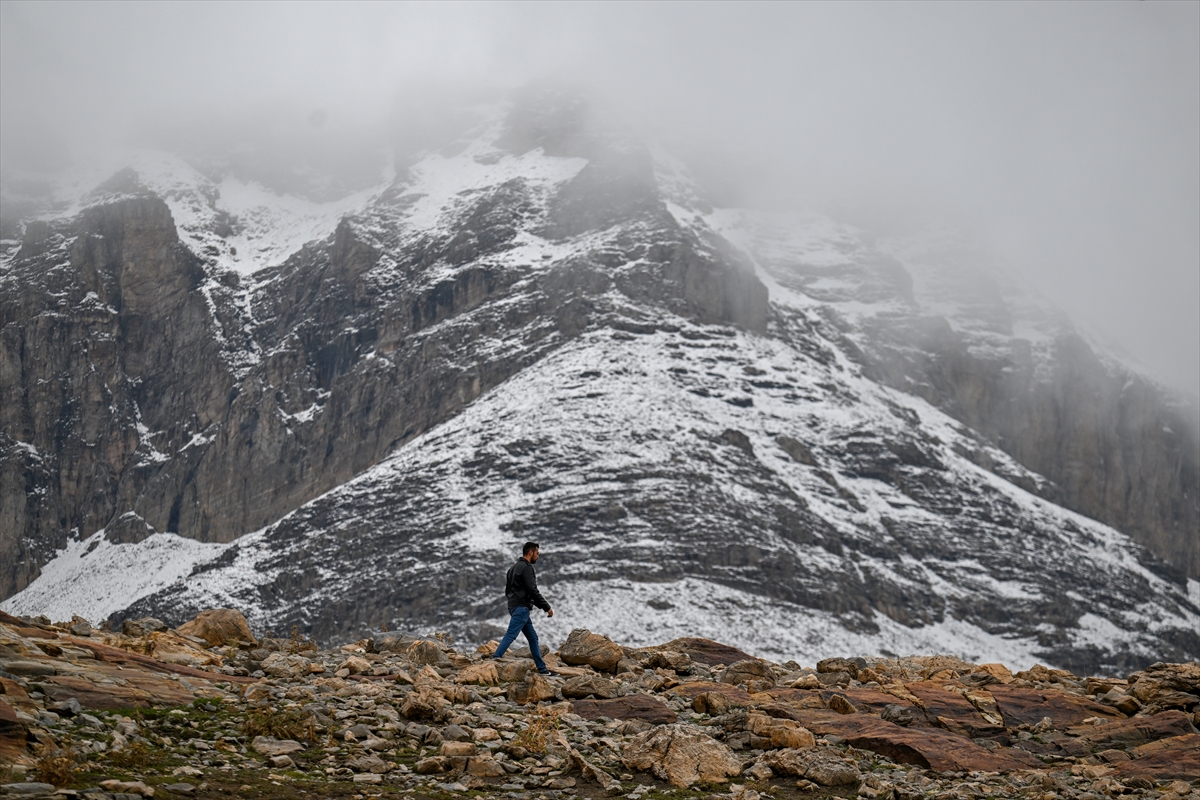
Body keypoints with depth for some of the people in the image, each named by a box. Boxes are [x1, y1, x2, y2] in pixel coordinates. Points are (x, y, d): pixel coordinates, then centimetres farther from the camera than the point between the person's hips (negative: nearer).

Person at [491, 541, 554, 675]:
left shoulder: (515, 567, 20)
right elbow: (533, 591, -18)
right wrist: (547, 607, -10)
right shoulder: (526, 568, -11)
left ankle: (542, 668, 16)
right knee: (510, 635, -16)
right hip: (522, 607, -10)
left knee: (533, 637, 13)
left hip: (515, 607, 10)